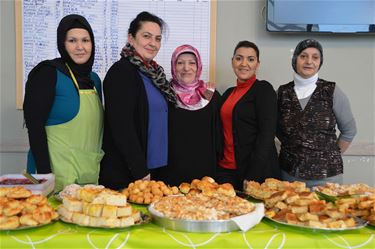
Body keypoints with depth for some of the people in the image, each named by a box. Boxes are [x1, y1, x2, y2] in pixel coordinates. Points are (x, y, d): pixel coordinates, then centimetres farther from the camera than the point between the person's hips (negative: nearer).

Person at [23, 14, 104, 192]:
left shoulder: (94, 79, 10)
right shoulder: (48, 73, -9)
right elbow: (34, 126, -14)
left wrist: (102, 166, 14)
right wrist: (44, 174, -19)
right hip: (58, 175, -6)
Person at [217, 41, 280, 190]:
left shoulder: (264, 89, -6)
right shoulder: (229, 93, 13)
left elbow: (267, 134, -14)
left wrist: (252, 176, -19)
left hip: (257, 172, -6)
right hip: (225, 169, 6)